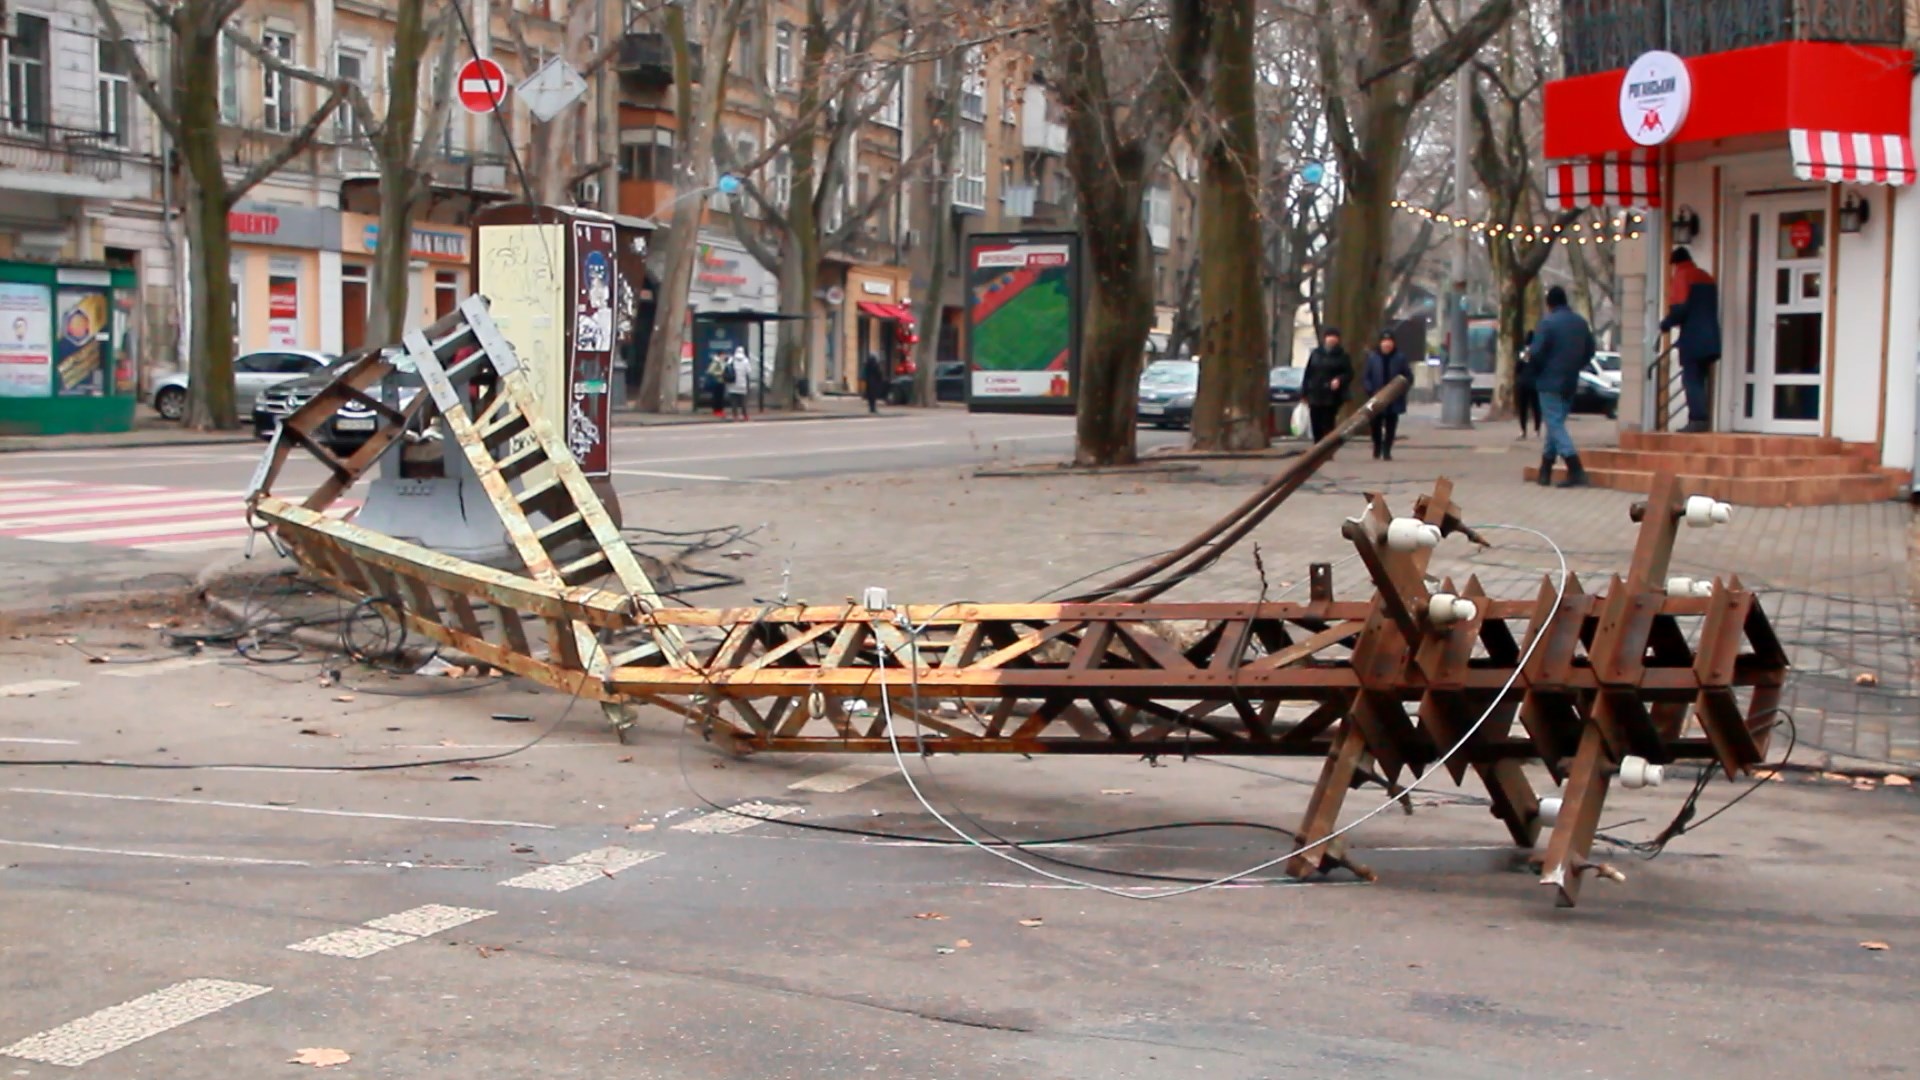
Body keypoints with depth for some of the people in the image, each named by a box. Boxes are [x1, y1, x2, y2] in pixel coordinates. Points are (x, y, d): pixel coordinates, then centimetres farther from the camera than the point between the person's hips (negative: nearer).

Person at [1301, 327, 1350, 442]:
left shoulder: (1342, 355, 0)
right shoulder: (1315, 353, 9)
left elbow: (1349, 373, -1)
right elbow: (1308, 374, 10)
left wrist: (1340, 380, -21)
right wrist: (1305, 392, 6)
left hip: (1332, 398, -3)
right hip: (1315, 396, 3)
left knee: (1327, 428, -6)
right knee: (1316, 428, 7)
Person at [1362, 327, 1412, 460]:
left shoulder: (1400, 357, 0)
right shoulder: (1372, 357, -1)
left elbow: (1409, 377, 4)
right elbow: (1365, 377, 0)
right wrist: (1371, 391, -15)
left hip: (1394, 400, 0)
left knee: (1391, 427, 3)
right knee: (1376, 426, 5)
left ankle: (1387, 451, 9)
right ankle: (1377, 450, 24)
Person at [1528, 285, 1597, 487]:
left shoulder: (1547, 323, -15)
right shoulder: (1581, 323, 8)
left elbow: (1536, 353, -20)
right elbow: (1590, 351, 14)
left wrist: (1528, 350, 2)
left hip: (1550, 382, -7)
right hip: (1570, 383, 7)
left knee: (1556, 426, -7)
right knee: (1556, 424, 17)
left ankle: (1576, 472, -18)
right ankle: (1545, 471, 22)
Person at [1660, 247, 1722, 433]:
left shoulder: (1682, 277, -4)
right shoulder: (1707, 278, 20)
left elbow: (1680, 308, -14)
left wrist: (1665, 325, 0)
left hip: (1692, 338, -8)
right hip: (1710, 338, 8)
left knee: (1691, 380, -8)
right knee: (1699, 380, 12)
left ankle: (1697, 419, -18)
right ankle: (1702, 420, 7)